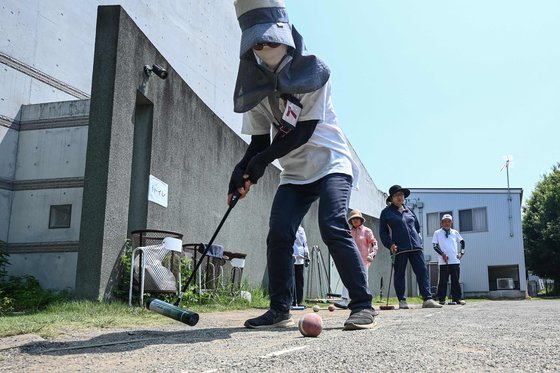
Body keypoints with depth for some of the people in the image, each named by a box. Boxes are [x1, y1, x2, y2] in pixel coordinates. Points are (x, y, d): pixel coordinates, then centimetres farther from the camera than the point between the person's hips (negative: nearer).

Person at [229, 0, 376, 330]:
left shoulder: (313, 71, -13)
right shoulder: (256, 84, 2)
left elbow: (303, 132, -19)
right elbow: (260, 139, 3)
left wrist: (261, 161, -21)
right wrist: (244, 170, -16)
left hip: (330, 163, -5)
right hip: (295, 173, 5)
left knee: (333, 227, -23)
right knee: (278, 234, -6)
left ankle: (363, 305, -15)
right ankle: (280, 309, 7)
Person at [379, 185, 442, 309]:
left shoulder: (409, 211, 18)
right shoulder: (386, 212, 5)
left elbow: (417, 227, 24)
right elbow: (382, 232, 3)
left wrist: (419, 242, 12)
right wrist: (390, 244, -11)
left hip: (415, 247, 4)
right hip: (399, 248, -4)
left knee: (422, 271, -3)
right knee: (400, 274, 1)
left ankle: (427, 299, -4)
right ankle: (402, 301, 8)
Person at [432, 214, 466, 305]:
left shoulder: (455, 232, 12)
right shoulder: (437, 233, 4)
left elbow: (462, 242, 24)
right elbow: (435, 246, -1)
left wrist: (462, 252, 8)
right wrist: (443, 254, -14)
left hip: (455, 260, 3)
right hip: (443, 261, -3)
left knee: (455, 280, 5)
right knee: (443, 280, -2)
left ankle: (456, 298, 11)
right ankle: (441, 299, 3)